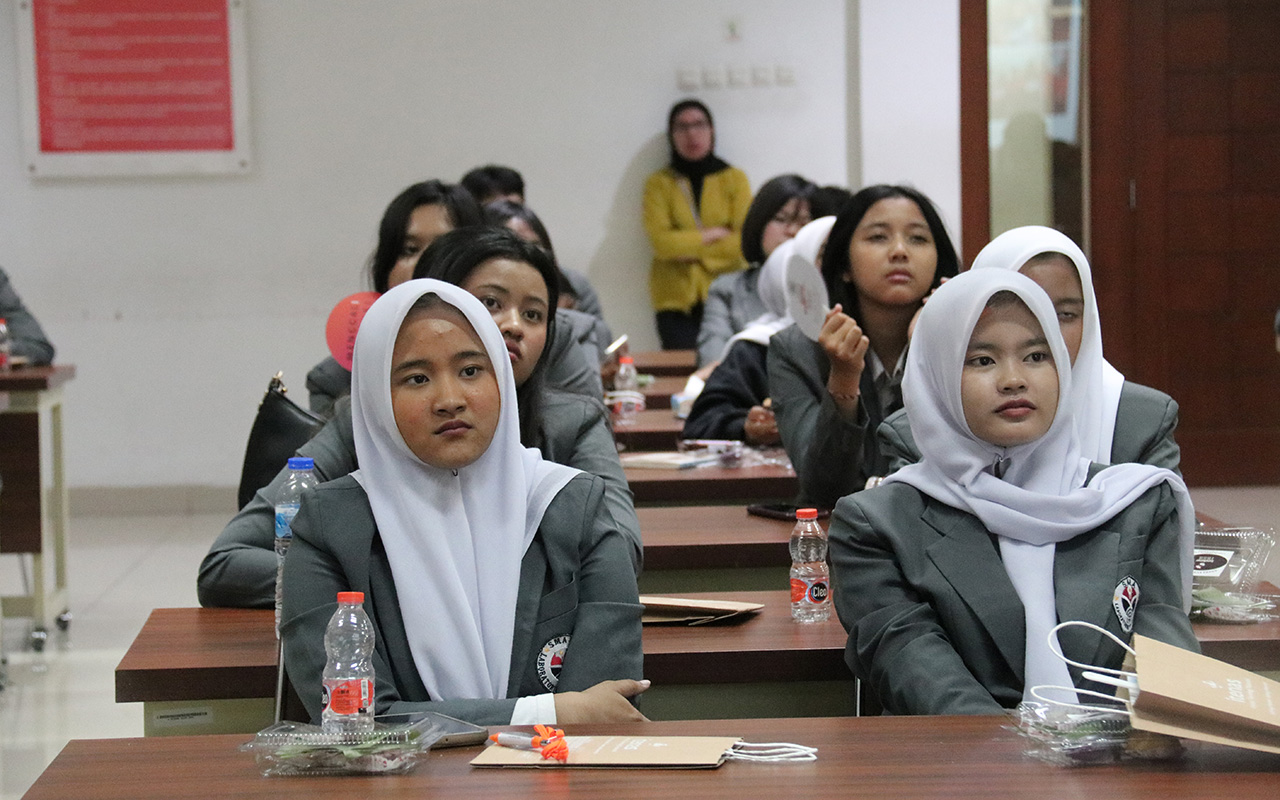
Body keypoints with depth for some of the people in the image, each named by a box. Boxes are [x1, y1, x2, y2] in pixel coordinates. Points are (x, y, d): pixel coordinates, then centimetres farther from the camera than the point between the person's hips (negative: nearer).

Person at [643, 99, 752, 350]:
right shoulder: (659, 184, 9)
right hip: (676, 300, 0)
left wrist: (691, 250, -5)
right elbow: (661, 242, -6)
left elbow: (744, 243, -1)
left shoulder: (734, 179, 11)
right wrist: (712, 235, -3)